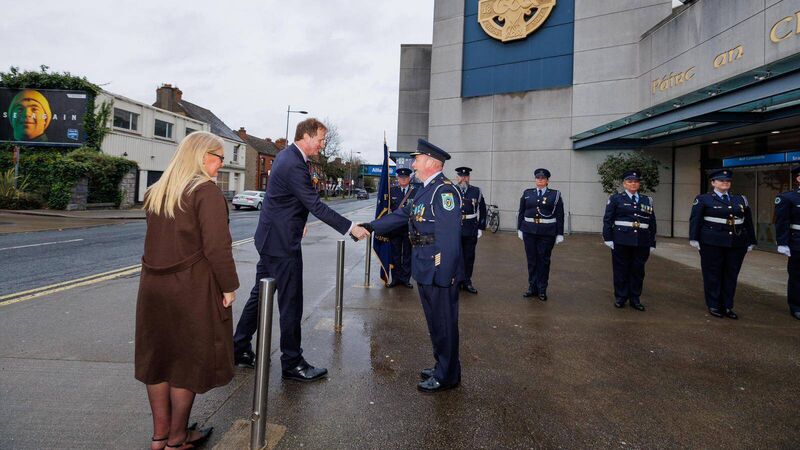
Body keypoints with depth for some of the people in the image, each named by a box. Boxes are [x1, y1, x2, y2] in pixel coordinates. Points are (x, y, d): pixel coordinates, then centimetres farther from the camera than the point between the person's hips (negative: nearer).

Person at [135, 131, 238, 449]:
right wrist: (229, 286, -11)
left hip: (153, 286, 7)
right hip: (192, 289, -7)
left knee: (158, 356, 16)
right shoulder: (206, 191, -15)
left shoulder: (156, 192, 10)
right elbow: (216, 246, -20)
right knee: (188, 359, 8)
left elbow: (157, 238, 14)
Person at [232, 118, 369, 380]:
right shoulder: (294, 166, -21)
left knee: (260, 295, 18)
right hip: (282, 243, -10)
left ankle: (239, 349, 29)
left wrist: (296, 222, 24)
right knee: (290, 304, 0)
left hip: (269, 239, 10)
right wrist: (350, 228, -20)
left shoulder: (287, 156, 11)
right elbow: (316, 206, -23)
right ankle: (292, 363, 13)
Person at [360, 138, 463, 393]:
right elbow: (402, 215, 16)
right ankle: (442, 367, 35)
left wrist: (444, 275, -23)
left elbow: (448, 236, -22)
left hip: (440, 270, -10)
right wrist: (370, 227, 10)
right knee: (435, 322, 20)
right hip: (425, 269, 10)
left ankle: (447, 377, 19)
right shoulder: (425, 190, 14)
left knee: (443, 323, 4)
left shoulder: (445, 190, -17)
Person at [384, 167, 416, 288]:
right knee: (395, 254, 7)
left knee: (407, 254, 6)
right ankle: (396, 278, 17)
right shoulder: (392, 191, 6)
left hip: (409, 227, -1)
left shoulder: (415, 191, 2)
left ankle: (405, 279, 16)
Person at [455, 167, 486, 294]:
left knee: (469, 257, 8)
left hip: (471, 231, 1)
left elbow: (482, 211, 5)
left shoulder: (476, 191, 3)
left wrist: (481, 228, 1)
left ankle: (467, 282, 21)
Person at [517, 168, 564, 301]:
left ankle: (542, 290, 15)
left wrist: (560, 234, -3)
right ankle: (532, 287, 19)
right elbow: (521, 213, 10)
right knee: (531, 260, 7)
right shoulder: (527, 194, 7)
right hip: (529, 231, 2)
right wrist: (520, 229, 6)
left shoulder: (555, 195, 1)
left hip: (547, 233, -2)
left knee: (544, 260, 5)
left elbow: (560, 216, 0)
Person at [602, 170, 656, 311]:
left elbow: (652, 223, 12)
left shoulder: (647, 200, 11)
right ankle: (620, 297, 17)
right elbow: (607, 220, -2)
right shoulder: (616, 199, 1)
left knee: (638, 270, 7)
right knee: (621, 269, 5)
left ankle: (635, 299, 19)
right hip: (621, 241, -3)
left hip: (642, 242, 3)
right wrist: (608, 238, -8)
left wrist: (652, 243, 8)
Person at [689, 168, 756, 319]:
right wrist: (694, 239, -12)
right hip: (712, 243, -4)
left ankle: (727, 306, 16)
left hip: (737, 244, 4)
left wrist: (751, 242, 14)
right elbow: (695, 220, -5)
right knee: (713, 274, 3)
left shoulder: (741, 200, 14)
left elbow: (748, 222, 16)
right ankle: (713, 306, 12)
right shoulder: (703, 199, 0)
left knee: (731, 275, 7)